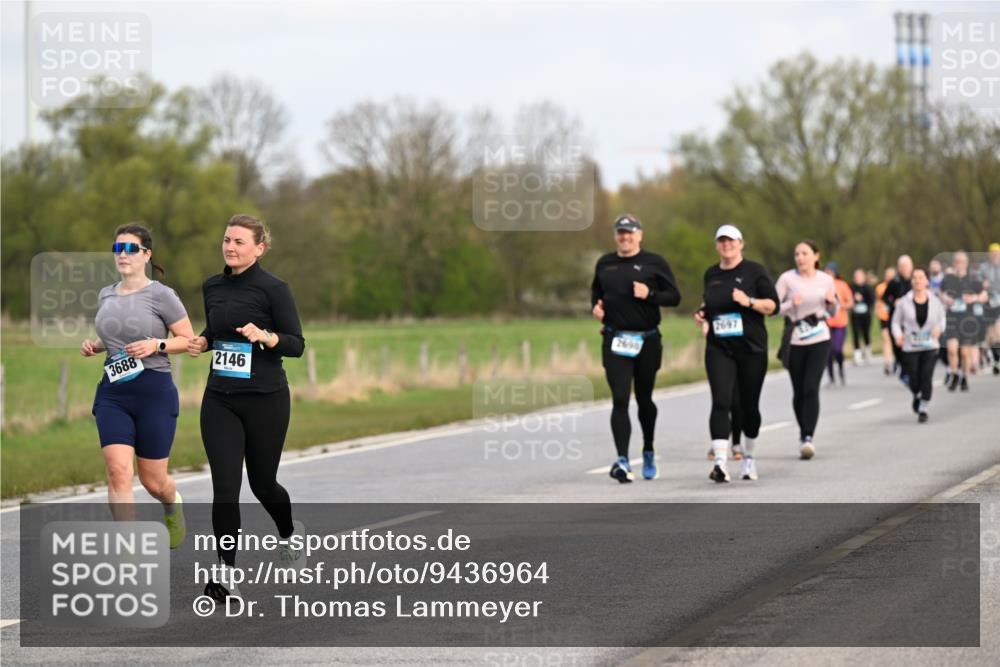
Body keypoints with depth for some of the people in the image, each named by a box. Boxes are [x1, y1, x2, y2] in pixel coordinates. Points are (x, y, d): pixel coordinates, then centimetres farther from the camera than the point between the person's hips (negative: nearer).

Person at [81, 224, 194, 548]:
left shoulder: (160, 295, -5)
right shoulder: (106, 296, 12)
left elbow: (189, 339, -3)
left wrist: (156, 345, -19)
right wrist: (94, 345, 6)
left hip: (154, 391, -4)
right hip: (112, 393, 4)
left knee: (153, 481, 5)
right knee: (118, 470, -16)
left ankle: (173, 504, 43)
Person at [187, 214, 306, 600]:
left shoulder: (273, 289, -9)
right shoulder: (212, 288, 8)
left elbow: (296, 345, -8)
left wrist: (265, 336, -26)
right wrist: (202, 342, 2)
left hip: (265, 400, -4)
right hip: (220, 400, 4)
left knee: (262, 483, 11)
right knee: (225, 487, -7)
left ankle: (289, 532, 44)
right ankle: (227, 576, -5)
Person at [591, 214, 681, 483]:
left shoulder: (654, 263, 1)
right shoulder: (605, 264, 10)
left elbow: (674, 297, -1)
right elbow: (596, 292, 25)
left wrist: (649, 294, -17)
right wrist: (595, 306, 4)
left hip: (647, 340, -1)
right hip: (615, 341, 1)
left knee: (644, 399, 12)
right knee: (619, 400, -12)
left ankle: (648, 452, 35)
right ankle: (622, 460, -19)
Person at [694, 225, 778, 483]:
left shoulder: (754, 271, 0)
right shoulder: (711, 274, 11)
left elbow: (773, 305, -4)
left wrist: (749, 302, -19)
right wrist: (701, 312, 6)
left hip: (751, 348, -2)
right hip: (719, 348, 2)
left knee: (749, 405, 7)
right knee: (721, 401, -15)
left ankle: (749, 458, 27)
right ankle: (720, 461, -25)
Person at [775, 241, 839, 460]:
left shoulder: (826, 280, 5)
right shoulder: (787, 279, -2)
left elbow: (833, 312, 16)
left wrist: (832, 301, -6)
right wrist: (791, 305, -19)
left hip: (819, 340, 0)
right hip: (795, 341, 0)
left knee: (811, 388, -13)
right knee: (799, 391, 6)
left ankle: (808, 437, -16)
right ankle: (803, 432, 26)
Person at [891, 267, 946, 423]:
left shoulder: (935, 302, -2)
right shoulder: (904, 302, -4)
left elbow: (942, 318, 14)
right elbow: (896, 321, 5)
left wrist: (939, 328, -7)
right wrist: (898, 335, -14)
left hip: (930, 347, 0)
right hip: (910, 347, 0)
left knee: (926, 378, -11)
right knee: (914, 380, 1)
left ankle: (923, 409, 3)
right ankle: (917, 396, 36)